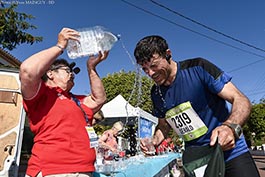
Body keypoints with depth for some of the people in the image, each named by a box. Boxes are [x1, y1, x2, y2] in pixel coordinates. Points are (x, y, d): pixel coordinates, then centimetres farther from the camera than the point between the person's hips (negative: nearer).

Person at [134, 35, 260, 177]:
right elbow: (163, 125, 13)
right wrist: (154, 140, -7)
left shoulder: (198, 68, -17)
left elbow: (241, 101, -16)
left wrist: (230, 127, -35)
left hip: (230, 153, -3)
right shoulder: (156, 93, 0)